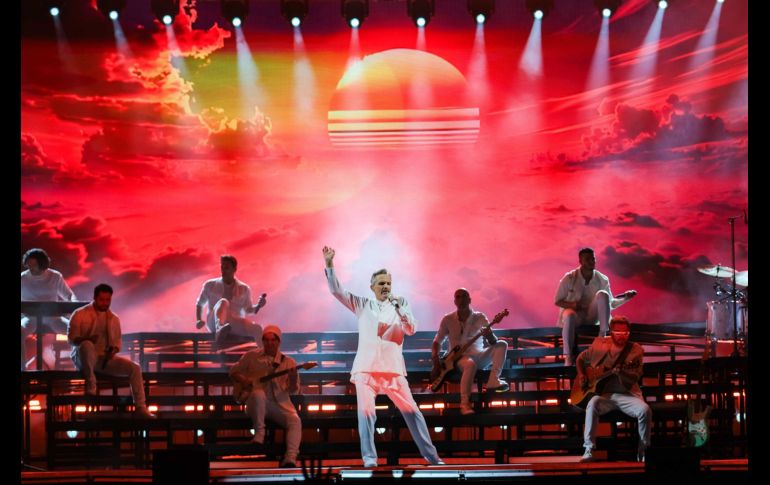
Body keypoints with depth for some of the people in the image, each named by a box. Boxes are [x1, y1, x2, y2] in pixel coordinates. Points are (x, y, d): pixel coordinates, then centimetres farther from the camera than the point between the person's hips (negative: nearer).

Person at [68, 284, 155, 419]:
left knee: (134, 367, -14)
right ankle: (91, 387, -31)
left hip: (106, 358, 5)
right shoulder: (80, 314, -2)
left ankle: (140, 408, -12)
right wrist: (87, 339, -29)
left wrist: (113, 350, -9)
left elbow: (116, 342, 16)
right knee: (87, 345, -40)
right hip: (84, 358, -5)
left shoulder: (114, 319, 13)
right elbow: (71, 338, -8)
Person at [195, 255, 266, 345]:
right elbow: (199, 304, 20)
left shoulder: (244, 289, 12)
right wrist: (198, 320, 3)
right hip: (214, 323, -2)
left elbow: (248, 309, 20)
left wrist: (258, 306, -2)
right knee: (223, 302, -39)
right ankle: (220, 330, -71)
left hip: (236, 324, 2)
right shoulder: (210, 285, 11)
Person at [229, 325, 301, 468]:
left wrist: (293, 379, -19)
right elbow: (233, 371, 16)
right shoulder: (251, 356, 6)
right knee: (258, 394, -37)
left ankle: (290, 458, -39)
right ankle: (259, 433, -23)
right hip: (258, 403, -1)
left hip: (280, 403, 1)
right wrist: (243, 380, -5)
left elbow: (293, 391, 3)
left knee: (295, 421, -28)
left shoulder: (288, 362, 7)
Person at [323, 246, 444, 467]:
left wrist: (399, 309, -16)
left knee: (411, 410, -2)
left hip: (393, 367, 0)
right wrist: (329, 265, -5)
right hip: (366, 367, 0)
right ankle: (369, 457, -9)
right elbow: (337, 290, 6)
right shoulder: (362, 304, 12)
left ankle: (431, 455, 3)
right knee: (366, 411, -13)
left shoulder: (401, 304, 11)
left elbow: (411, 329, -1)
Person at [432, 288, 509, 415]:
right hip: (459, 358, -3)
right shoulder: (448, 320, 1)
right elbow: (438, 341, 10)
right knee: (470, 364, -39)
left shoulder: (480, 318, 1)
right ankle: (464, 403, -40)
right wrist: (435, 357, -10)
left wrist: (490, 336, -29)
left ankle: (493, 380, -33)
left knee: (501, 344, -20)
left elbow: (493, 342, -4)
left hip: (479, 357, 3)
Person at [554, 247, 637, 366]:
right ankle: (569, 357, -40)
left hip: (592, 316, 2)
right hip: (574, 313, -2)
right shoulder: (569, 278, -6)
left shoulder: (602, 280, 1)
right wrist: (572, 305, -20)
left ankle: (603, 335, -28)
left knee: (603, 294, -25)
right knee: (569, 315, -41)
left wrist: (625, 298, -10)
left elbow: (610, 303, 8)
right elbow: (557, 301, 0)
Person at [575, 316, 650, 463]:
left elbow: (635, 377, -8)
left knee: (645, 410, -29)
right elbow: (581, 358, 24)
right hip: (604, 394, 1)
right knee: (592, 405, -33)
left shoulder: (635, 350, 2)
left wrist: (621, 372, -28)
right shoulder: (599, 344, 8)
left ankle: (642, 451, -11)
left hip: (627, 395, 0)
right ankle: (589, 451, -33)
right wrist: (581, 376, 8)